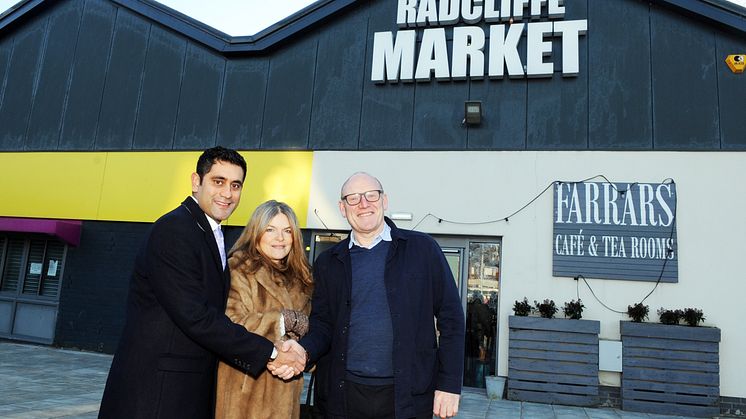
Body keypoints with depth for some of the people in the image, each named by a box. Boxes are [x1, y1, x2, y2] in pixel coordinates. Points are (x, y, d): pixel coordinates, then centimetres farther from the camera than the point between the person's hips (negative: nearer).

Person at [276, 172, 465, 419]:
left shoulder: (422, 248, -1)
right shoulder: (328, 262, 7)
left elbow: (451, 317, -1)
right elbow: (323, 324, 8)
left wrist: (449, 385, -6)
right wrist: (305, 350, -14)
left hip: (407, 396, -2)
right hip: (344, 395, 2)